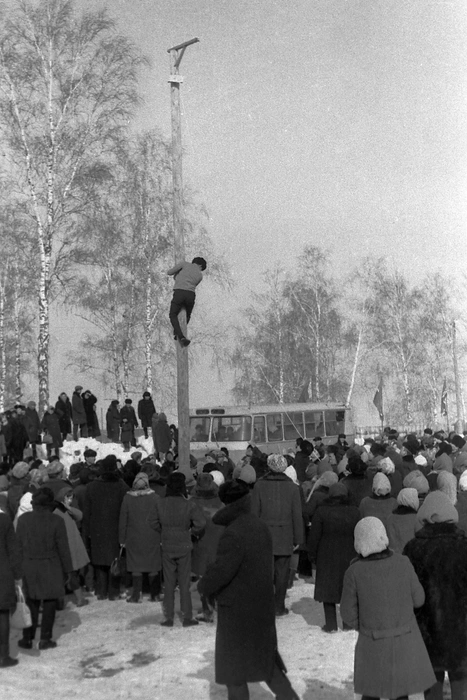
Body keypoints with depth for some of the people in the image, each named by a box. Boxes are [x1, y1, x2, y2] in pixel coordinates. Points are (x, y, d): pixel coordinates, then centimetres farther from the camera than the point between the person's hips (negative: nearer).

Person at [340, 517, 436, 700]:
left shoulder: (354, 572, -18)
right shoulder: (403, 563, -15)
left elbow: (348, 613, -9)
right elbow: (417, 599, -3)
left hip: (373, 642, -1)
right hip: (405, 637, 1)